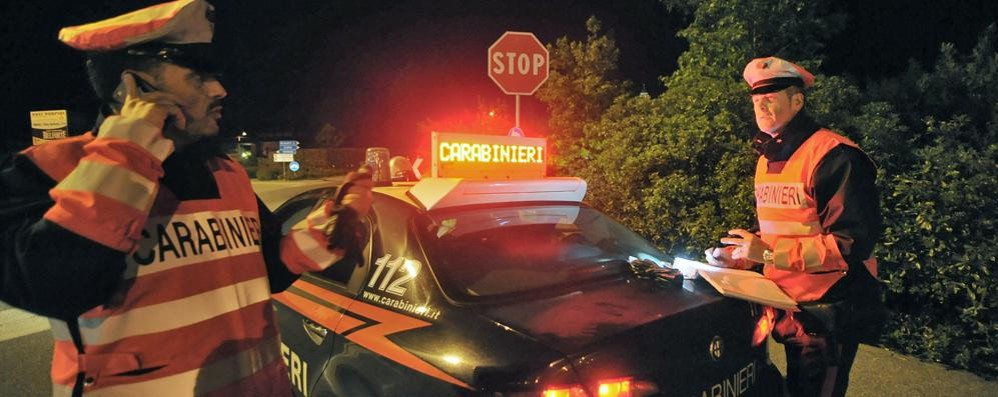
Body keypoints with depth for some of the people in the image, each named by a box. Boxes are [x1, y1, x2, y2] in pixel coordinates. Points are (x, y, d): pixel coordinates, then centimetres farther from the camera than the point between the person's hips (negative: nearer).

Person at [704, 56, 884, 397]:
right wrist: (737, 256, 2)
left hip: (829, 312, -8)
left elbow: (854, 241, -22)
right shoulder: (767, 159, 12)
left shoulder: (834, 156, -17)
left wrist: (770, 254, -24)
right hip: (786, 307, 8)